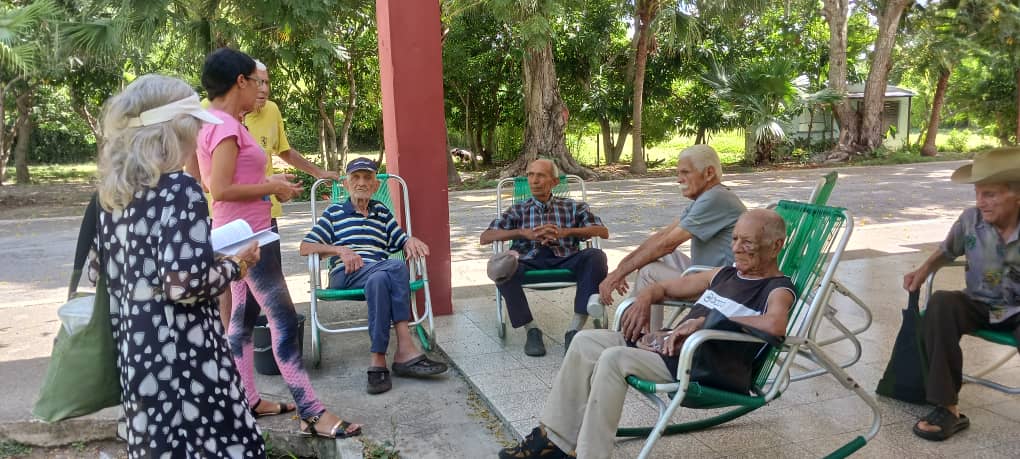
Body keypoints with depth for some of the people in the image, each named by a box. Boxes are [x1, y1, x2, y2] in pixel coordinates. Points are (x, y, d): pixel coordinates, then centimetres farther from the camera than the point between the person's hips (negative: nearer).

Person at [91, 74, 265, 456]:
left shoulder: (114, 193, 8)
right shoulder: (180, 189, -15)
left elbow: (100, 269, 16)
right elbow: (185, 281, -24)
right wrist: (235, 265, -6)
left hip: (134, 352, 8)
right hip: (182, 356, -8)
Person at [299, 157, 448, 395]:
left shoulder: (382, 212, 29)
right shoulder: (333, 212, 20)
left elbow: (401, 241, 25)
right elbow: (306, 247, 10)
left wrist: (411, 241, 0)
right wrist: (340, 250, -5)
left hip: (379, 272, 3)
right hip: (345, 275, -2)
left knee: (379, 280, -38)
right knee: (397, 266, -35)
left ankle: (379, 361, -43)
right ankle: (405, 351, -41)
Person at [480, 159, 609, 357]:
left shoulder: (573, 207, 20)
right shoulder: (518, 211, 21)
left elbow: (603, 232, 7)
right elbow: (485, 237, 8)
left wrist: (566, 232, -9)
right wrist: (524, 233, -7)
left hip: (566, 261, 0)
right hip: (530, 262, 0)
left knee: (595, 256, -30)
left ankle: (575, 329, -28)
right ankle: (531, 330, -19)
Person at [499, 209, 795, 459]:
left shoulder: (777, 289, -2)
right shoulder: (725, 274, 21)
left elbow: (776, 325, -28)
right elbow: (665, 287, 29)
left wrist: (707, 321, -22)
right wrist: (644, 298, 6)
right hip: (673, 346, 9)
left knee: (614, 358, -27)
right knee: (586, 342, -4)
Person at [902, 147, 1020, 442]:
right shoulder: (970, 220, -5)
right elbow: (947, 251, 16)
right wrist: (923, 271, -2)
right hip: (981, 306, 3)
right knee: (941, 304, -30)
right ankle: (947, 408, -28)